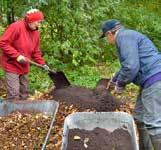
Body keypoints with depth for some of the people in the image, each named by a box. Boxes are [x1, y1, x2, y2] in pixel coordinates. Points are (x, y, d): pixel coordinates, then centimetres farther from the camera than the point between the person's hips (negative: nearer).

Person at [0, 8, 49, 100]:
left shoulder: (35, 32, 8)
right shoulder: (16, 27, -16)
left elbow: (36, 51, 15)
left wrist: (42, 63, 3)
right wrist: (17, 56, -23)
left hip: (24, 68, 8)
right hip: (12, 66, -8)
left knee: (24, 94, 14)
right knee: (14, 95, -9)